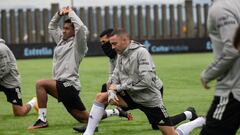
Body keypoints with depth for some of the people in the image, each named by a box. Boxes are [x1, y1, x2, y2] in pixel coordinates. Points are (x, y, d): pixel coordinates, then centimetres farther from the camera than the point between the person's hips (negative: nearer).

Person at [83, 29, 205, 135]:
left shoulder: (141, 52, -20)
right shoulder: (121, 56, 4)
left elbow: (146, 81, -28)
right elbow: (114, 78, 5)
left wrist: (119, 87, -21)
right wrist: (111, 93, -18)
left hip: (150, 100, -7)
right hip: (132, 96, 7)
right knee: (101, 97, -7)